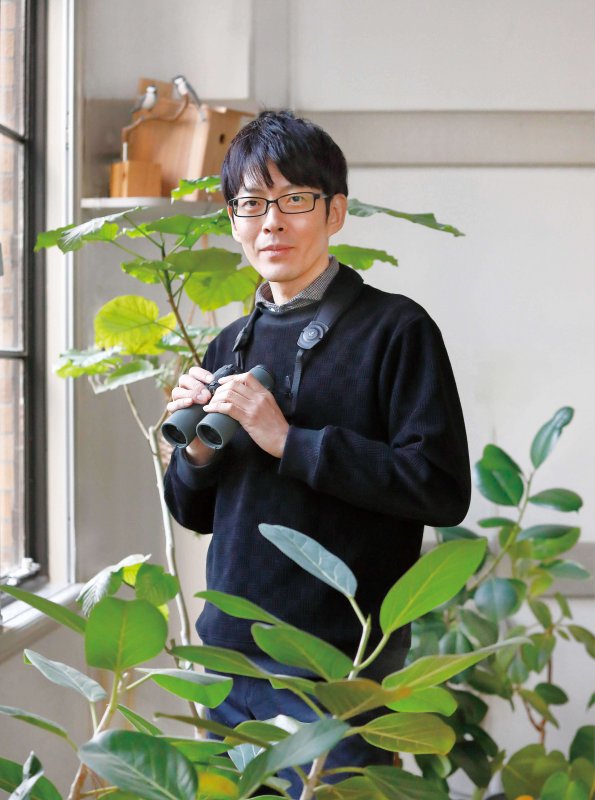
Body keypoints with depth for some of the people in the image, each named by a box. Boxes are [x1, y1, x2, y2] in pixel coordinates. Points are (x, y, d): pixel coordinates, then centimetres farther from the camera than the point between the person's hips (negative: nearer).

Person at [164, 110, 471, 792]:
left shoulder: (393, 329, -8)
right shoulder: (230, 346, 11)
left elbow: (443, 490, -18)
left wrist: (289, 439, -19)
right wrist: (197, 451, -5)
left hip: (339, 664, -6)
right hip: (230, 659, 6)